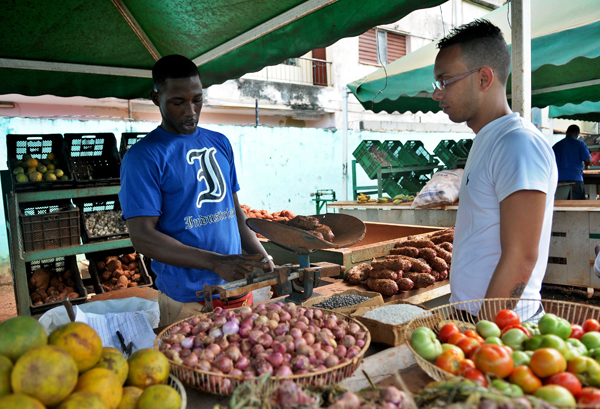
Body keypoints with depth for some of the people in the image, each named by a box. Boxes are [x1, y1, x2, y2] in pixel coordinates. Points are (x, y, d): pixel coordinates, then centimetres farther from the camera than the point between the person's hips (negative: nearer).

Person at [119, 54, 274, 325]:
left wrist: (261, 257, 0)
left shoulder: (220, 143, 9)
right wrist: (216, 262, -24)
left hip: (238, 288, 6)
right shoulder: (142, 157, -10)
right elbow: (142, 237, -16)